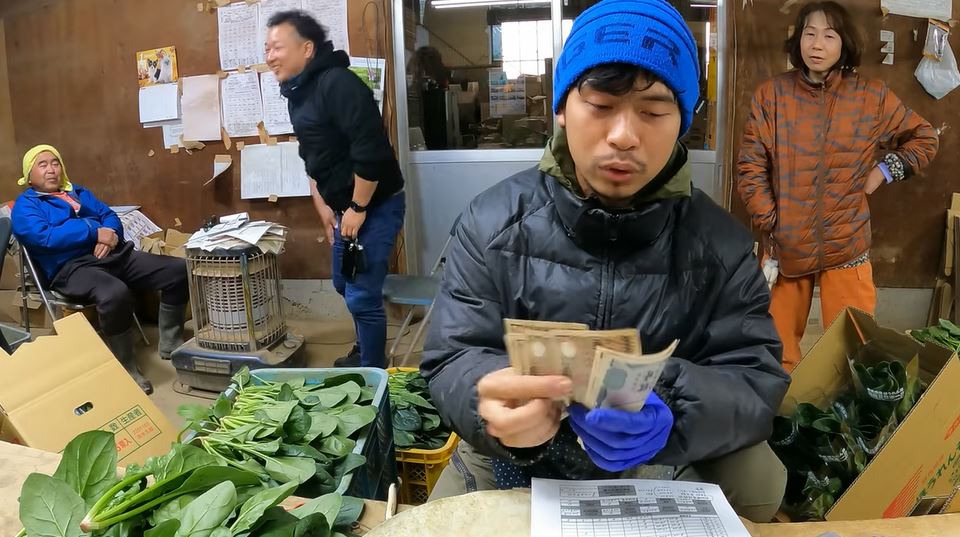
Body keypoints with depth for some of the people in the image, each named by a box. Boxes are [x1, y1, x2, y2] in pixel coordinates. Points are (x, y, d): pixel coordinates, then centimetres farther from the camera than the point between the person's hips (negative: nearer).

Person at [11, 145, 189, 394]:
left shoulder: (78, 192, 28)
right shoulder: (24, 206, 8)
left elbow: (110, 215, 17)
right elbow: (45, 237, -11)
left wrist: (110, 233, -8)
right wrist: (95, 232, -14)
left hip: (114, 254, 7)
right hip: (71, 266, -7)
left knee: (179, 270, -8)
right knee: (115, 294, -40)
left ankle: (171, 341, 5)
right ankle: (126, 367, -22)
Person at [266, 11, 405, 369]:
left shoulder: (337, 83, -20)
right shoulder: (297, 92, 10)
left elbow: (371, 151, -27)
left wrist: (358, 209, -21)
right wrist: (324, 207, 13)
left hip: (376, 205, -10)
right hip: (347, 207, 10)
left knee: (362, 294, -5)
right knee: (345, 284, 22)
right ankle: (366, 352, 42)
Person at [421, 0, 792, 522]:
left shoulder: (721, 243, -6)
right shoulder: (493, 222, -8)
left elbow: (755, 377, -11)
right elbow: (451, 361, -10)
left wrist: (669, 413, -35)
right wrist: (495, 402, -36)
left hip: (664, 473, 1)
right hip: (512, 467, 0)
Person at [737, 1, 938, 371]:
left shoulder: (873, 97, 0)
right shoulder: (772, 95, -3)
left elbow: (924, 138, 15)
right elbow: (750, 168, -3)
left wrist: (886, 169, 1)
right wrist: (769, 224, -7)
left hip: (846, 245, 0)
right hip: (784, 244, 0)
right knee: (778, 346, 9)